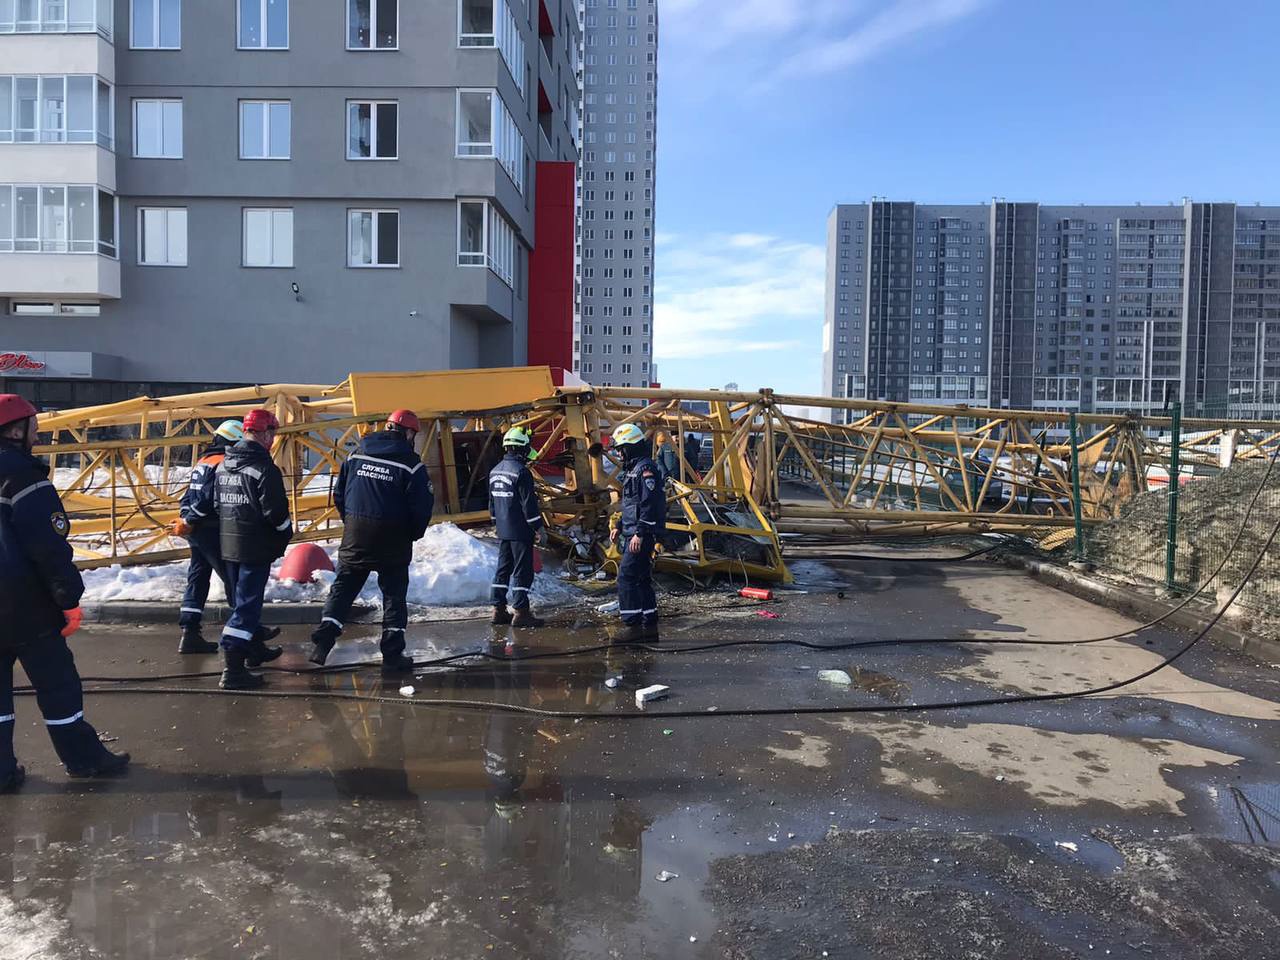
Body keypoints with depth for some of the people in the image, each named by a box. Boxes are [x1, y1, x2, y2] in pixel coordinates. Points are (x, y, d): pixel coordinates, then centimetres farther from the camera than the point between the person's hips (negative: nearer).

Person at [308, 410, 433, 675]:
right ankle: (392, 657, 9)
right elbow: (423, 506, -11)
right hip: (392, 542, -3)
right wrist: (413, 534, 5)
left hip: (355, 535, 4)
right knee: (394, 595, 6)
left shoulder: (357, 455, 6)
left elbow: (339, 494, 10)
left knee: (342, 587, 15)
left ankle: (323, 641, 6)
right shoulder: (411, 464, -9)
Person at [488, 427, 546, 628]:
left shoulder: (495, 471, 12)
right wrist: (538, 527, -9)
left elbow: (492, 502, 18)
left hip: (503, 530, 8)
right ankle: (521, 612, -3)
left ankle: (499, 609, 18)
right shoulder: (521, 471, -16)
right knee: (522, 570, -4)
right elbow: (528, 503, -17)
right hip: (520, 531, -8)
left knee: (503, 568, 14)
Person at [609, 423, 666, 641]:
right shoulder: (633, 469, 18)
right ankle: (649, 625, 19)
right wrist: (619, 526, 21)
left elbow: (649, 504, -22)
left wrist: (640, 534, -24)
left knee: (626, 577, -11)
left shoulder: (646, 469, -15)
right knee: (641, 578, 13)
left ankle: (632, 625, -7)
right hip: (632, 534, 11)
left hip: (641, 536, -11)